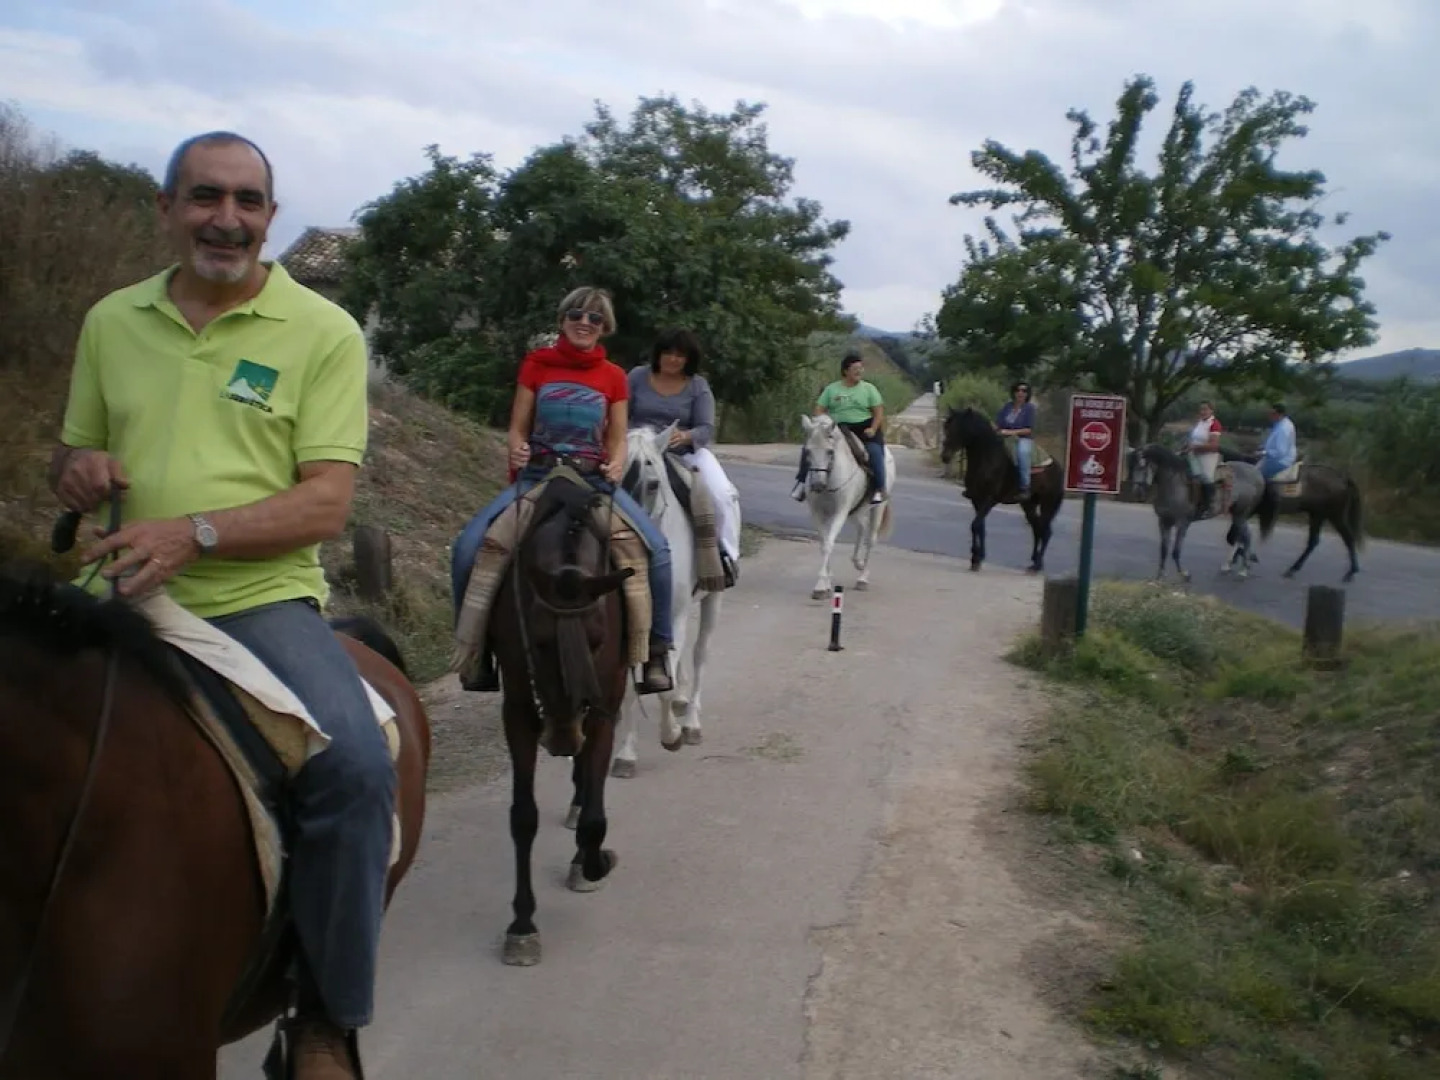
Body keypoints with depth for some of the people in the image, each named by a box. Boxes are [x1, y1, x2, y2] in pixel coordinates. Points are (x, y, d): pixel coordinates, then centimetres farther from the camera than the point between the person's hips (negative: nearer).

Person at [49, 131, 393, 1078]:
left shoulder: (323, 332, 1)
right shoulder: (111, 321, 13)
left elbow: (327, 504, -7)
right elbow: (73, 456, 22)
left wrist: (195, 532, -21)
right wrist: (77, 471, -3)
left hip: (261, 600, -3)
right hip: (122, 598, 4)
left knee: (357, 768, -27)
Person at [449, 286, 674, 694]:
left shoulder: (613, 377, 6)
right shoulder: (536, 365, 5)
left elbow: (617, 440, 8)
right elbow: (518, 429, 6)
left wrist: (615, 466, -13)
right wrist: (517, 452, -16)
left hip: (595, 479, 0)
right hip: (536, 475, 0)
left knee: (657, 548, -21)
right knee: (468, 547, -20)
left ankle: (657, 650, -8)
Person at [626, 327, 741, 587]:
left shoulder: (698, 386, -1)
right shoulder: (638, 376, 1)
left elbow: (706, 429, -9)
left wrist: (685, 436, -31)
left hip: (687, 451, 0)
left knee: (724, 495, -20)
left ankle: (728, 555, -6)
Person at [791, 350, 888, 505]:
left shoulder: (869, 388, 6)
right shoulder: (832, 389, 9)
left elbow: (879, 412, 3)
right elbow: (819, 409, 8)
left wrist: (873, 429, -14)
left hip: (863, 429, -2)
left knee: (875, 451, -31)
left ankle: (880, 489, -21)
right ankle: (801, 482, -5)